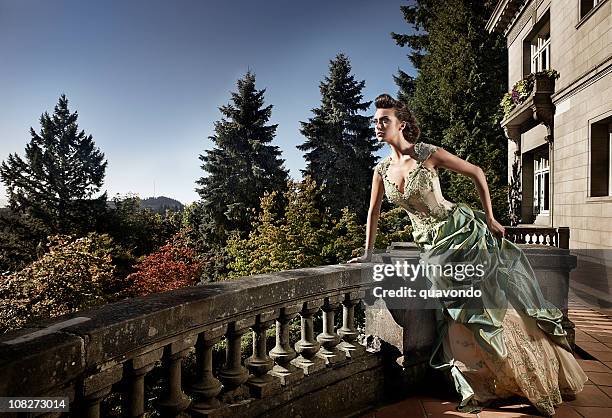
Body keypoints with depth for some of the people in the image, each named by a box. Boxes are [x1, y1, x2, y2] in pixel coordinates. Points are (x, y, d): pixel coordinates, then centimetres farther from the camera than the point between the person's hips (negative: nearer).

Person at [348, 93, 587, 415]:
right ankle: (479, 389, 24)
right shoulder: (382, 170, 2)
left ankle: (543, 380, 22)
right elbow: (374, 211, 13)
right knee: (458, 314, 6)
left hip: (463, 233, -4)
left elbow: (476, 173, -4)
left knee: (499, 303, 0)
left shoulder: (428, 154, -12)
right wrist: (368, 252, 15)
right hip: (433, 247, 4)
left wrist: (490, 219, -4)